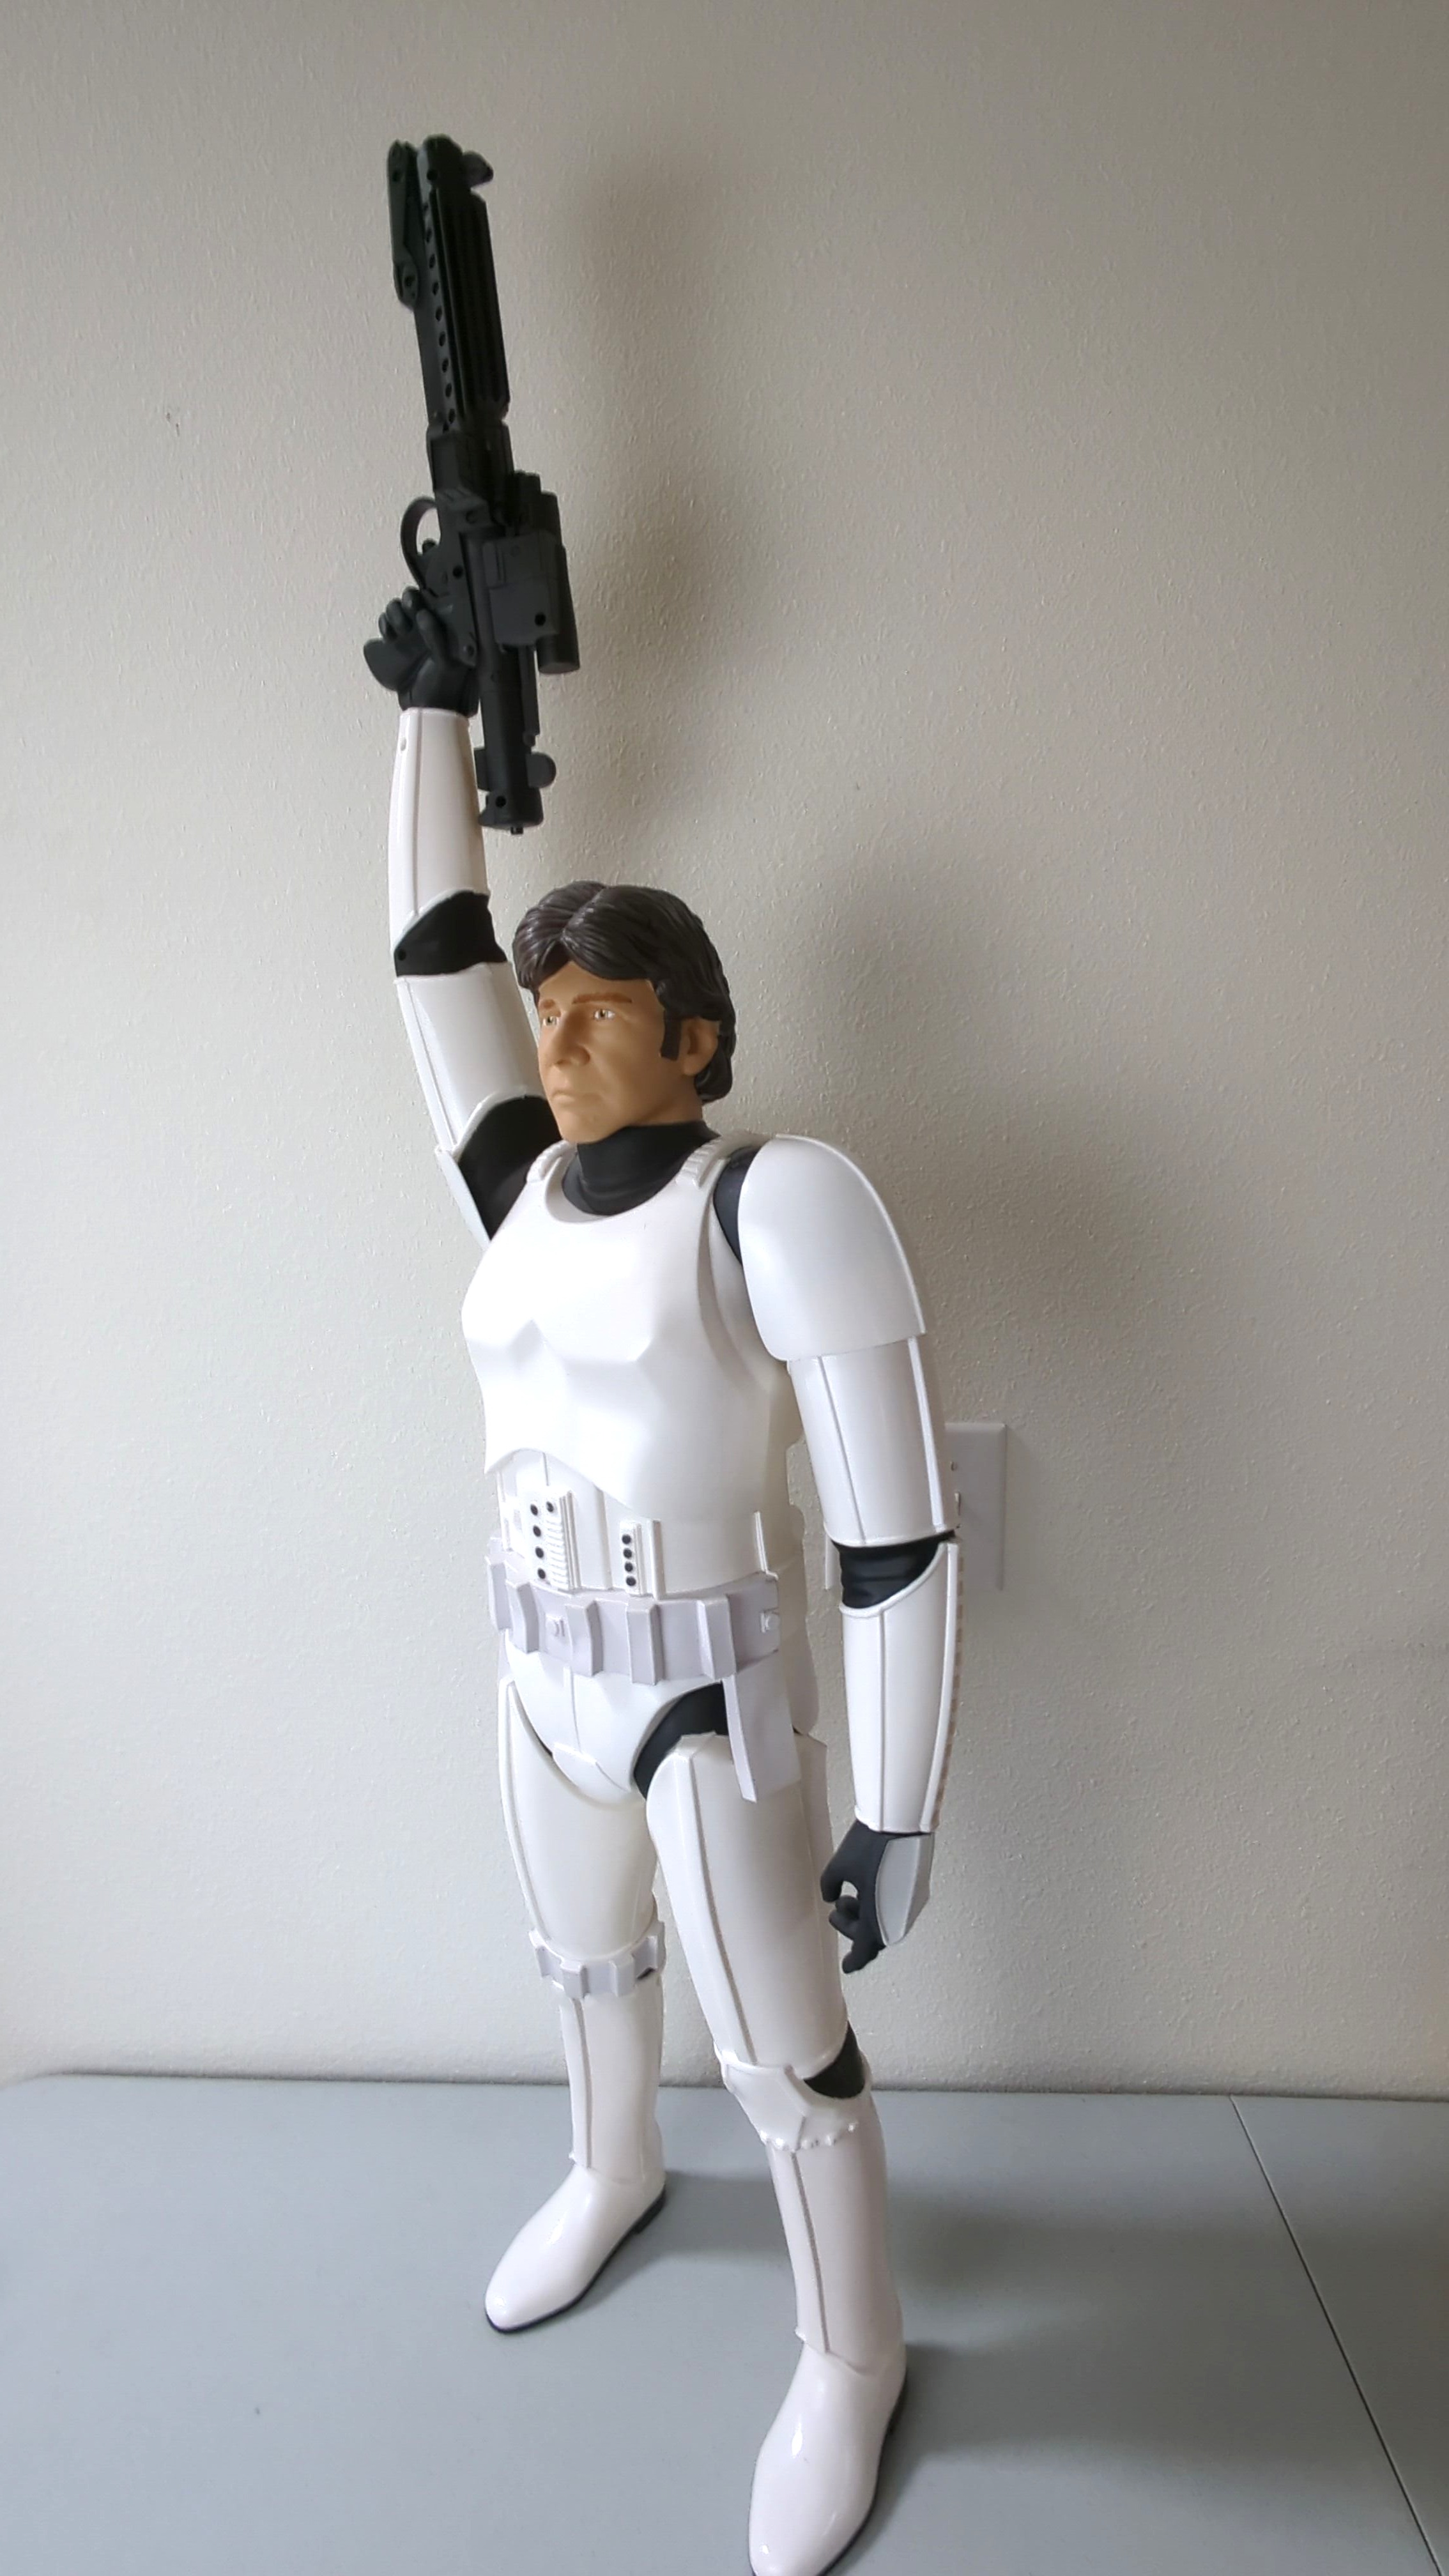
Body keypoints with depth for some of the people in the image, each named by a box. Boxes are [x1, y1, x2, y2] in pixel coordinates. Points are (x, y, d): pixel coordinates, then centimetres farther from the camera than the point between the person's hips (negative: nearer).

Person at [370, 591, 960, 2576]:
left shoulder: (781, 1204, -21)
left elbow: (901, 1529, -20)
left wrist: (899, 1818, -17)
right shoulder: (531, 1200, 0)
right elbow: (438, 953, 8)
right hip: (551, 1686, 7)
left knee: (788, 2060, 11)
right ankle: (617, 2176, 57)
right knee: (588, 1957, 27)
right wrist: (437, 712, 10)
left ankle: (853, 2361, 37)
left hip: (719, 1706, -7)